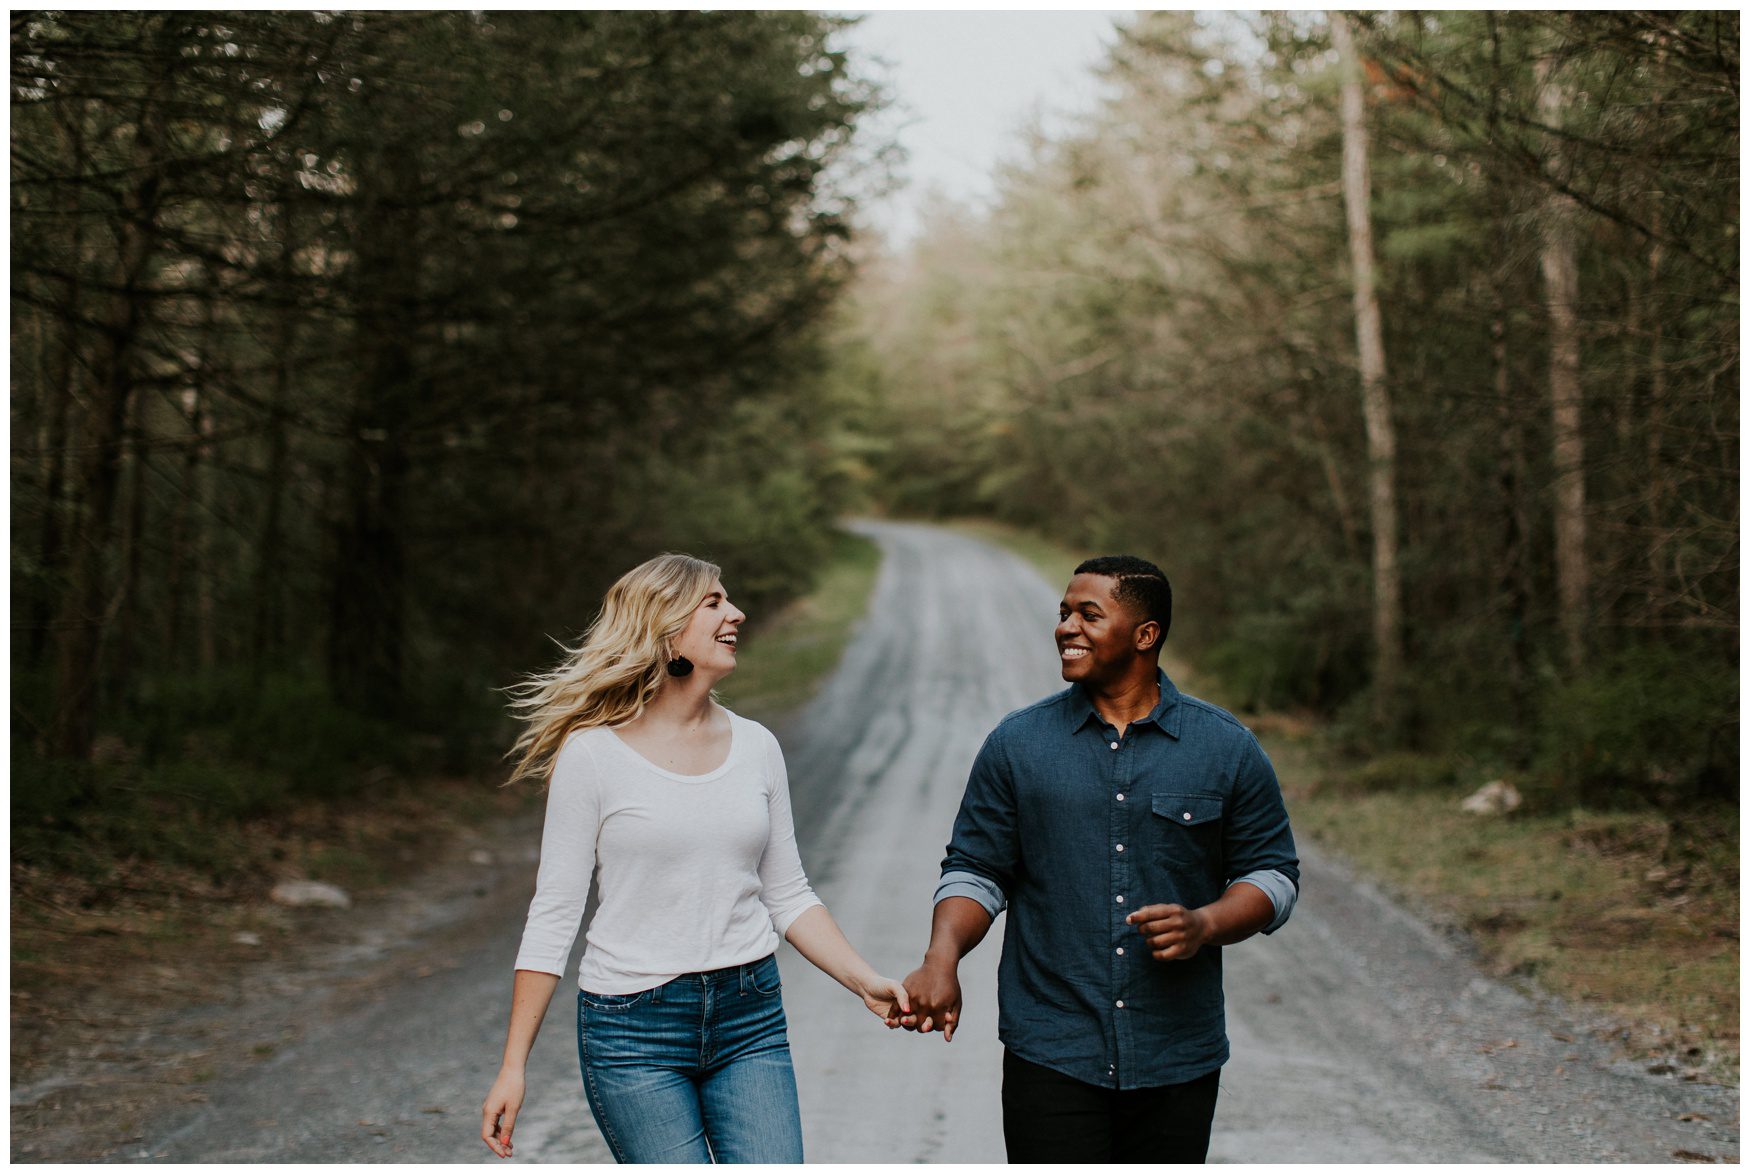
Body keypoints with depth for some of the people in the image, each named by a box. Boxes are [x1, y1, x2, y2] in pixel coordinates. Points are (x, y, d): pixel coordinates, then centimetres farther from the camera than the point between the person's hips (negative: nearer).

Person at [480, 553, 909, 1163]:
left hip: (750, 1020, 4)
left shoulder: (756, 746, 6)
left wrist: (866, 982, -2)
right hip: (634, 1028, -4)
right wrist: (513, 1067, -7)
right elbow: (554, 913, -5)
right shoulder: (592, 753, -7)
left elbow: (788, 896, 12)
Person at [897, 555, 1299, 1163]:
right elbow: (975, 869, 5)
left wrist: (1205, 925, -11)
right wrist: (941, 959, -12)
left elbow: (1273, 873, 7)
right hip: (1050, 1060, -1)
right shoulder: (1016, 743, 3)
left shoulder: (1227, 748, 3)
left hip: (1178, 1062, 1)